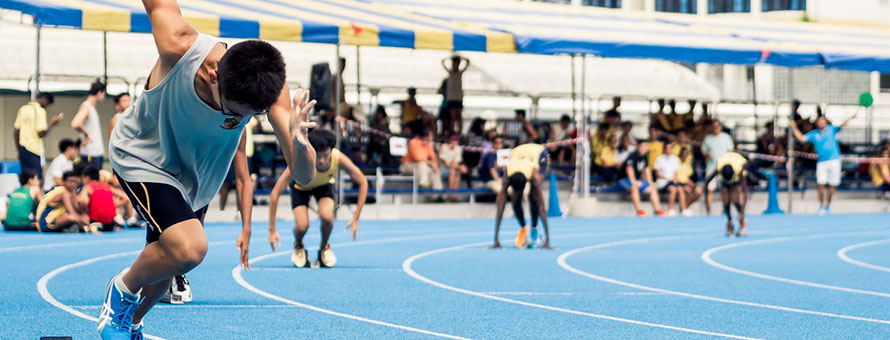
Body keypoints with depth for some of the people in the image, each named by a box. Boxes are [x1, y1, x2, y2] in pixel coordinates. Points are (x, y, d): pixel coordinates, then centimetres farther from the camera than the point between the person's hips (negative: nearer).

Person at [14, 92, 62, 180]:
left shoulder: (23, 109, 13)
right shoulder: (40, 111, -10)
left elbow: (16, 131, 15)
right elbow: (41, 133, -16)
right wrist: (52, 123, -2)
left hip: (22, 148, 7)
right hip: (34, 150, -7)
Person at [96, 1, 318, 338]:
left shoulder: (269, 86, -32)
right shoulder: (180, 48, -40)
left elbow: (303, 176, -38)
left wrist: (299, 144, -57)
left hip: (194, 174, 4)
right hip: (141, 154, -4)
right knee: (188, 248, -26)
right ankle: (121, 290, 3)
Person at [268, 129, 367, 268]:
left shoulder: (339, 158, -36)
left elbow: (363, 183, -20)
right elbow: (275, 193, -36)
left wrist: (356, 219, -23)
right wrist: (272, 230, -36)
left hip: (324, 185, 1)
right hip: (300, 187, -1)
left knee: (326, 216, -29)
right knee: (302, 225, -23)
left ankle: (324, 247, 4)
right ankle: (298, 247, 14)